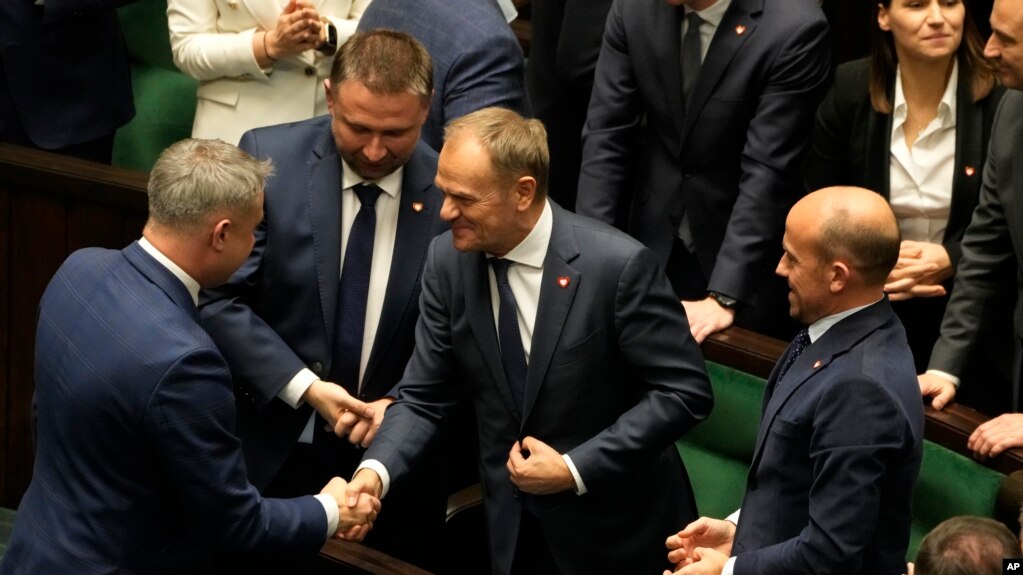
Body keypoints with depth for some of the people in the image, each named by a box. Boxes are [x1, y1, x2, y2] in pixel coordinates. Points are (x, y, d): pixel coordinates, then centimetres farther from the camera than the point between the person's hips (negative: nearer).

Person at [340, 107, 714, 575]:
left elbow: (684, 391, -17)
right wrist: (376, 470, -20)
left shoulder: (618, 266, -22)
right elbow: (424, 396, -2)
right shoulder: (447, 261, -7)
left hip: (614, 529, -4)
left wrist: (576, 469, -20)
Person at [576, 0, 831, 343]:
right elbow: (607, 134, -6)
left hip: (745, 254, -3)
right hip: (653, 241, 4)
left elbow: (766, 172, -25)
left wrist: (724, 298, -28)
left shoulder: (793, 30, -23)